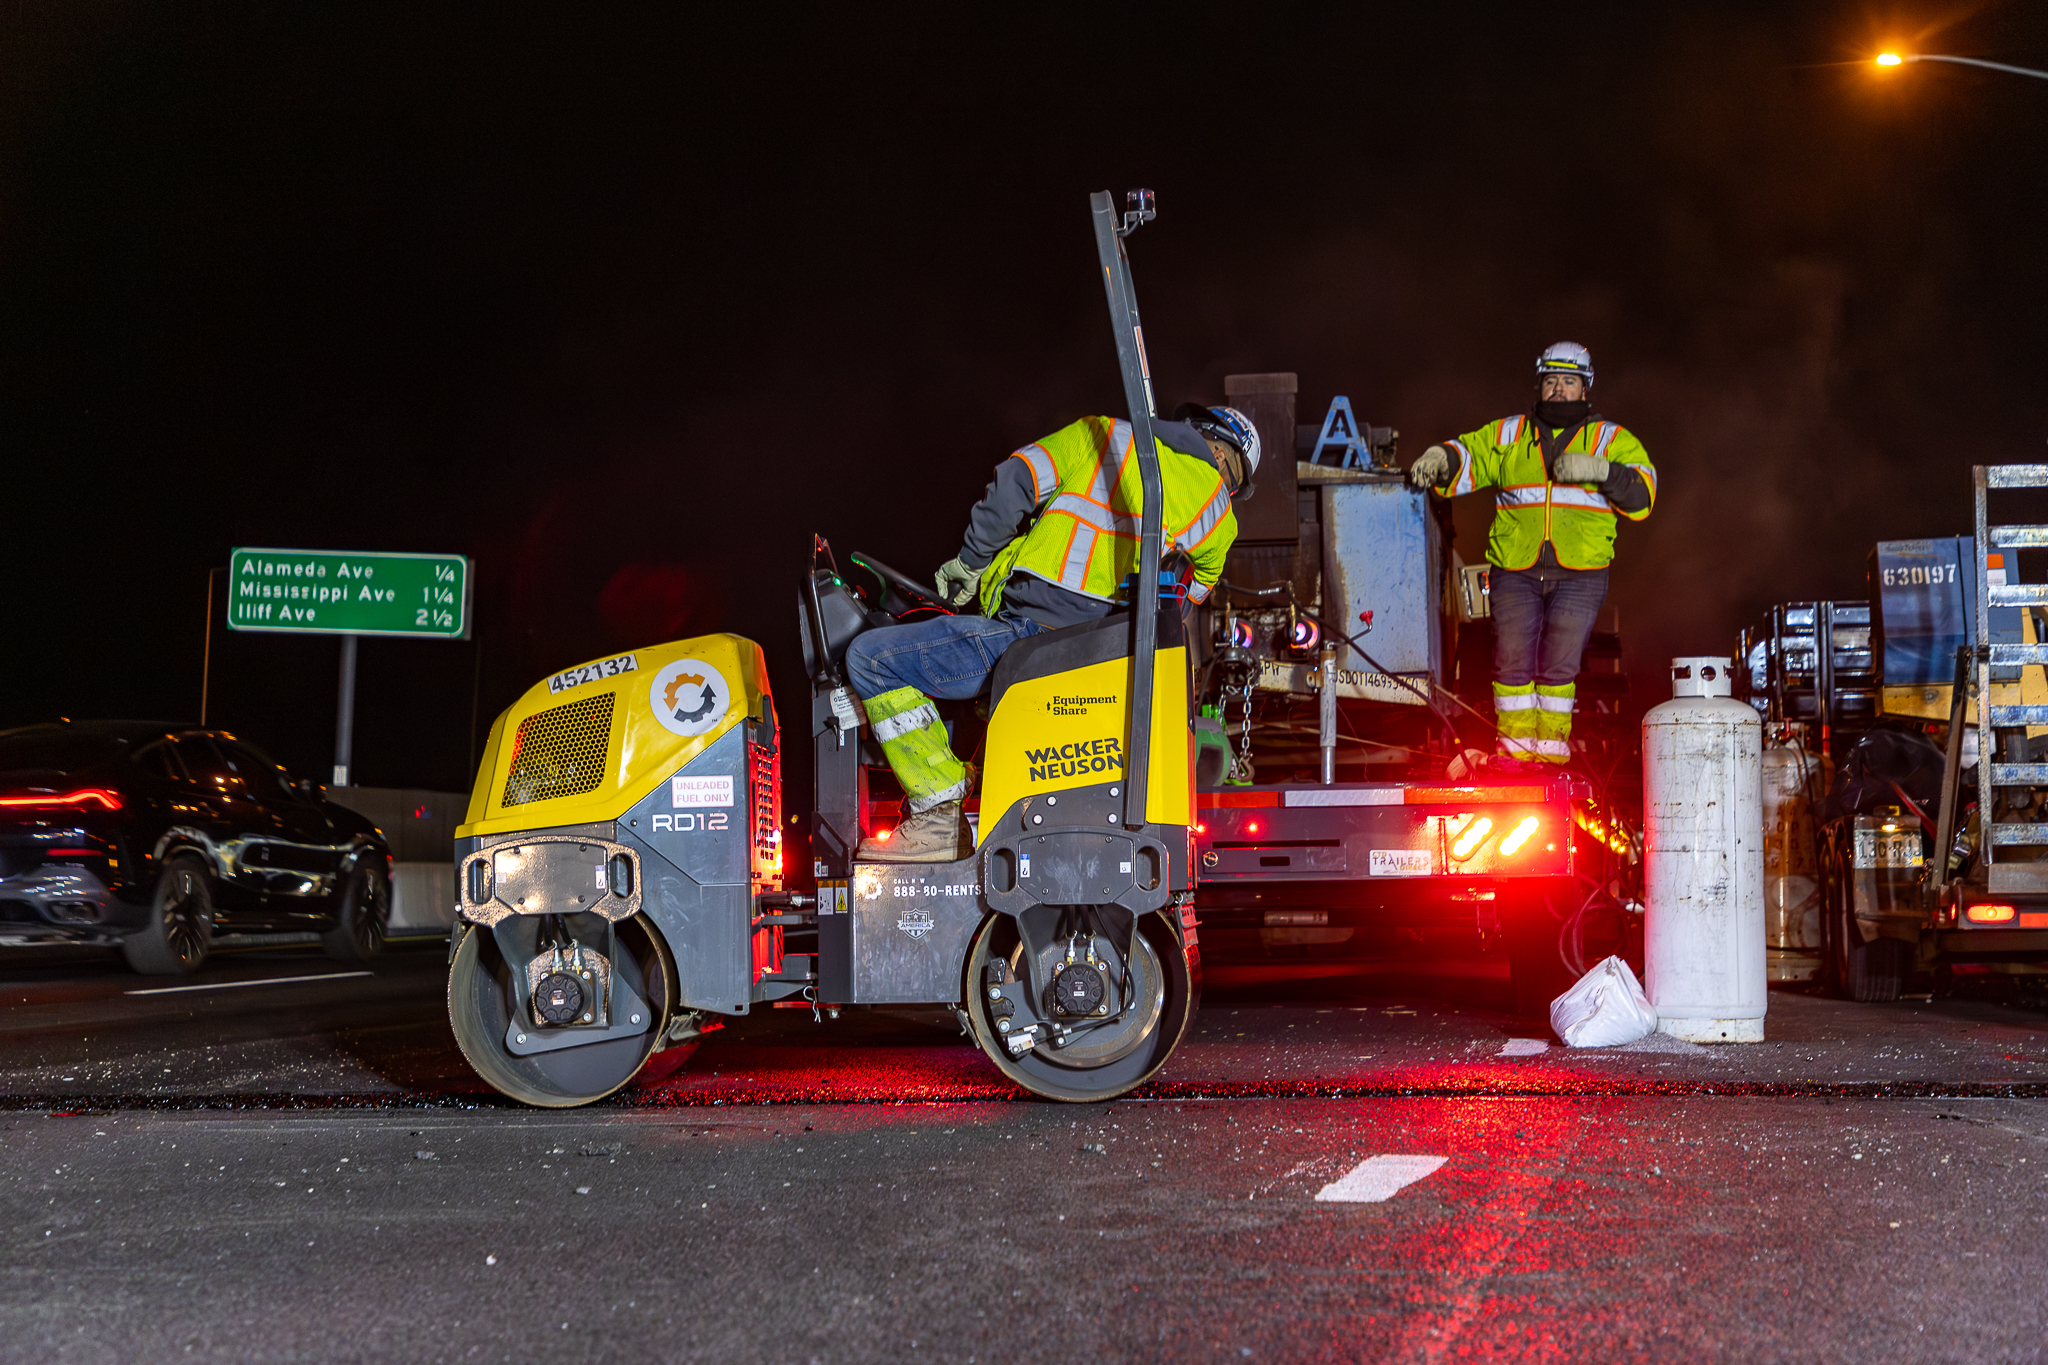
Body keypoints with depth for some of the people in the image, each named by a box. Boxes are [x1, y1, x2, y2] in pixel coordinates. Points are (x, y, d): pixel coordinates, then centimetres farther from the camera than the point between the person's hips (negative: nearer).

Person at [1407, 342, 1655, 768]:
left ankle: (1550, 748, 9)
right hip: (1516, 570, 1)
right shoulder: (1507, 435, 16)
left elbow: (1641, 497, 0)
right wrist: (1439, 458, -12)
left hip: (1579, 573, -1)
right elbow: (1467, 455, 11)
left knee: (1558, 666, -5)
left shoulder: (1613, 440, 11)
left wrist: (1601, 469, -16)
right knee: (1512, 661, -5)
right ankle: (1514, 747, 7)